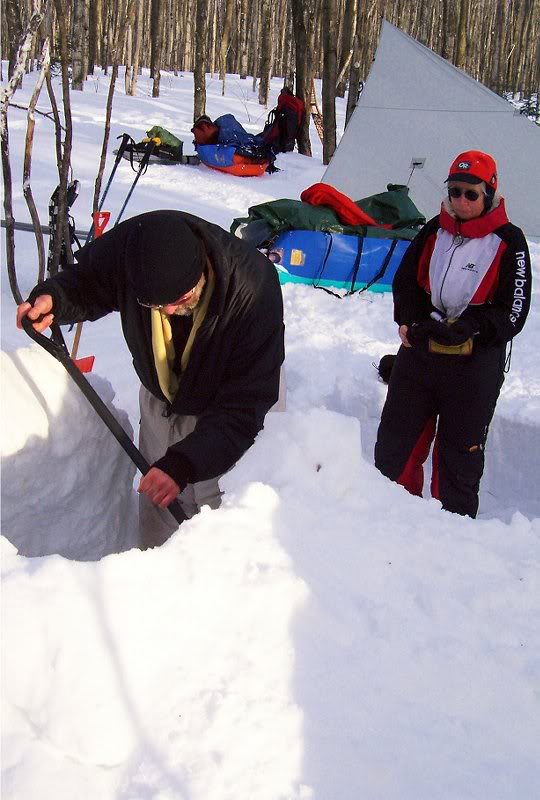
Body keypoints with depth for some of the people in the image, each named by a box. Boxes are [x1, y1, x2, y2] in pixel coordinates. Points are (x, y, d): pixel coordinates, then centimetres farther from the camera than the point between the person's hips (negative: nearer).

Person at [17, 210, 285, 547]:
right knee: (156, 503, 12)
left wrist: (184, 463, -45)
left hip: (220, 411, -4)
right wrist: (52, 298, -25)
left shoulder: (254, 288, -38)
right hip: (159, 399, 4)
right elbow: (88, 282, -2)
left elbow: (244, 405, -34)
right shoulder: (128, 245, -28)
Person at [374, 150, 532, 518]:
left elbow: (512, 312, -11)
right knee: (394, 445, 11)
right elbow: (405, 282, 11)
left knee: (459, 454, 6)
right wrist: (416, 322, -8)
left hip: (475, 366, -4)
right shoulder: (434, 231, 5)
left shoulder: (508, 241, -8)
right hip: (419, 354, 4)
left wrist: (462, 330, -22)